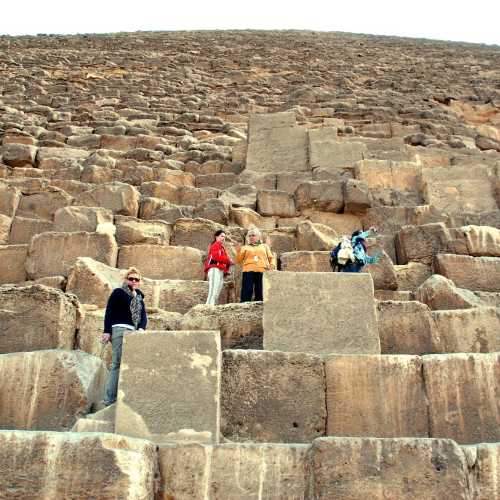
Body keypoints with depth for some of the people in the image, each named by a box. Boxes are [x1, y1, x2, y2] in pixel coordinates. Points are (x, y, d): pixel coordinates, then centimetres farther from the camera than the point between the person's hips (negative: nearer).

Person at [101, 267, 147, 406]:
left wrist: (141, 328, -6)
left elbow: (143, 316, 14)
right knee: (118, 363, -12)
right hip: (120, 329, -7)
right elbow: (109, 312, -3)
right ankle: (110, 399, -10)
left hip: (133, 332, 7)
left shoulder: (139, 297, 23)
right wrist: (106, 331, -12)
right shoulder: (118, 292, 5)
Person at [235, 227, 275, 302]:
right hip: (248, 271, -1)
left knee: (260, 293, -1)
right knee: (247, 293, -8)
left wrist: (272, 265, 0)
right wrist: (238, 252, -4)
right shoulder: (245, 247, 20)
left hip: (262, 271, 1)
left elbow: (271, 257, 18)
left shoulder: (265, 246, 23)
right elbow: (239, 260, 12)